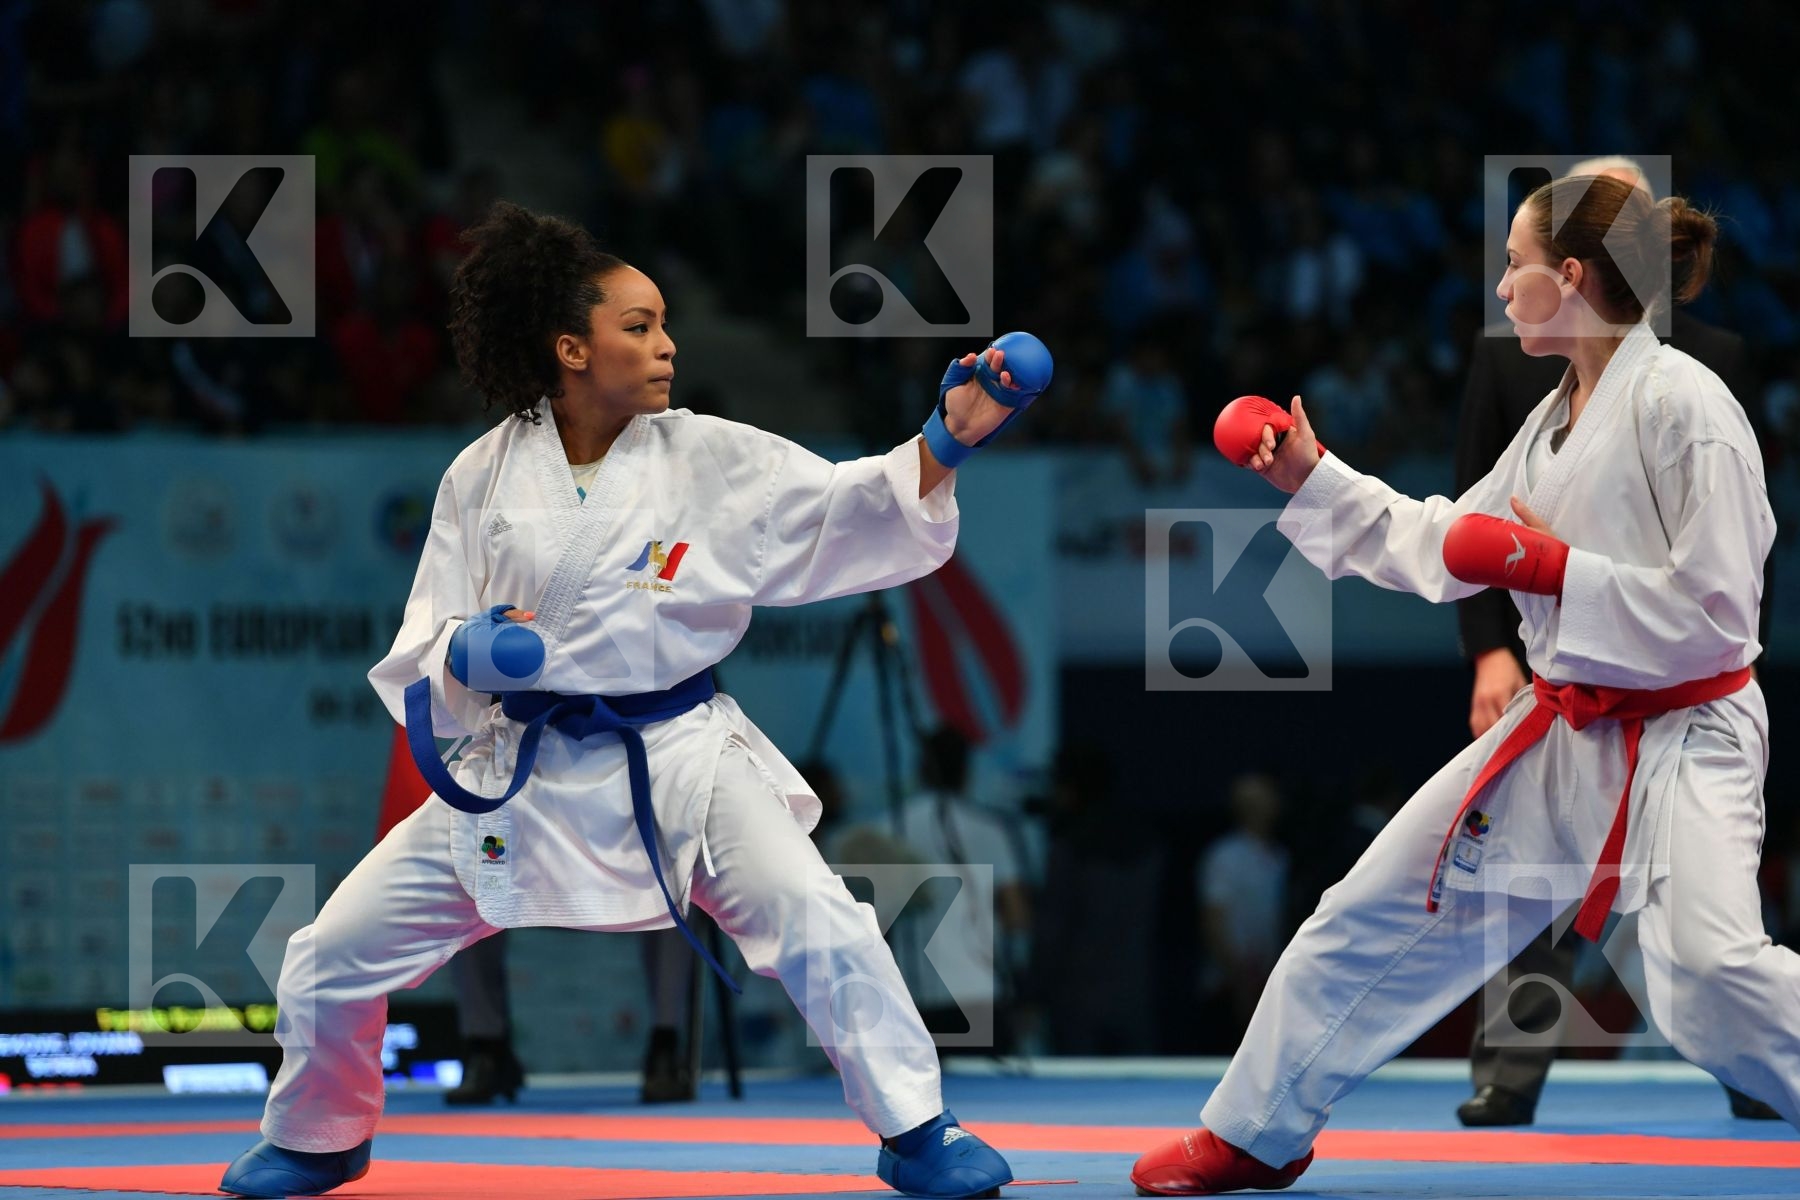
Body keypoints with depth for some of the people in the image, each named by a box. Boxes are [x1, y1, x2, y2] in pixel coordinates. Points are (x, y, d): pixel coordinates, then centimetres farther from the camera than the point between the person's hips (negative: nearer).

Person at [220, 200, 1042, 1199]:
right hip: (523, 770, 1)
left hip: (677, 759, -1)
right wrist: (466, 657, -21)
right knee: (334, 956, 1)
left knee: (816, 923, -23)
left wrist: (945, 443, -30)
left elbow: (852, 509, -14)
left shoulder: (710, 460, -6)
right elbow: (421, 657, 2)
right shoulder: (486, 476, -3)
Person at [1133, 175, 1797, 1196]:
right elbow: (1446, 546, 21)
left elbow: (1714, 608, -20)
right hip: (1561, 726, 9)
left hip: (1681, 738, -9)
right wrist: (1314, 481, 19)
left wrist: (1552, 570, -18)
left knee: (1710, 979, -30)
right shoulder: (1558, 421, 11)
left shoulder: (1681, 404, -17)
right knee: (1374, 916, 14)